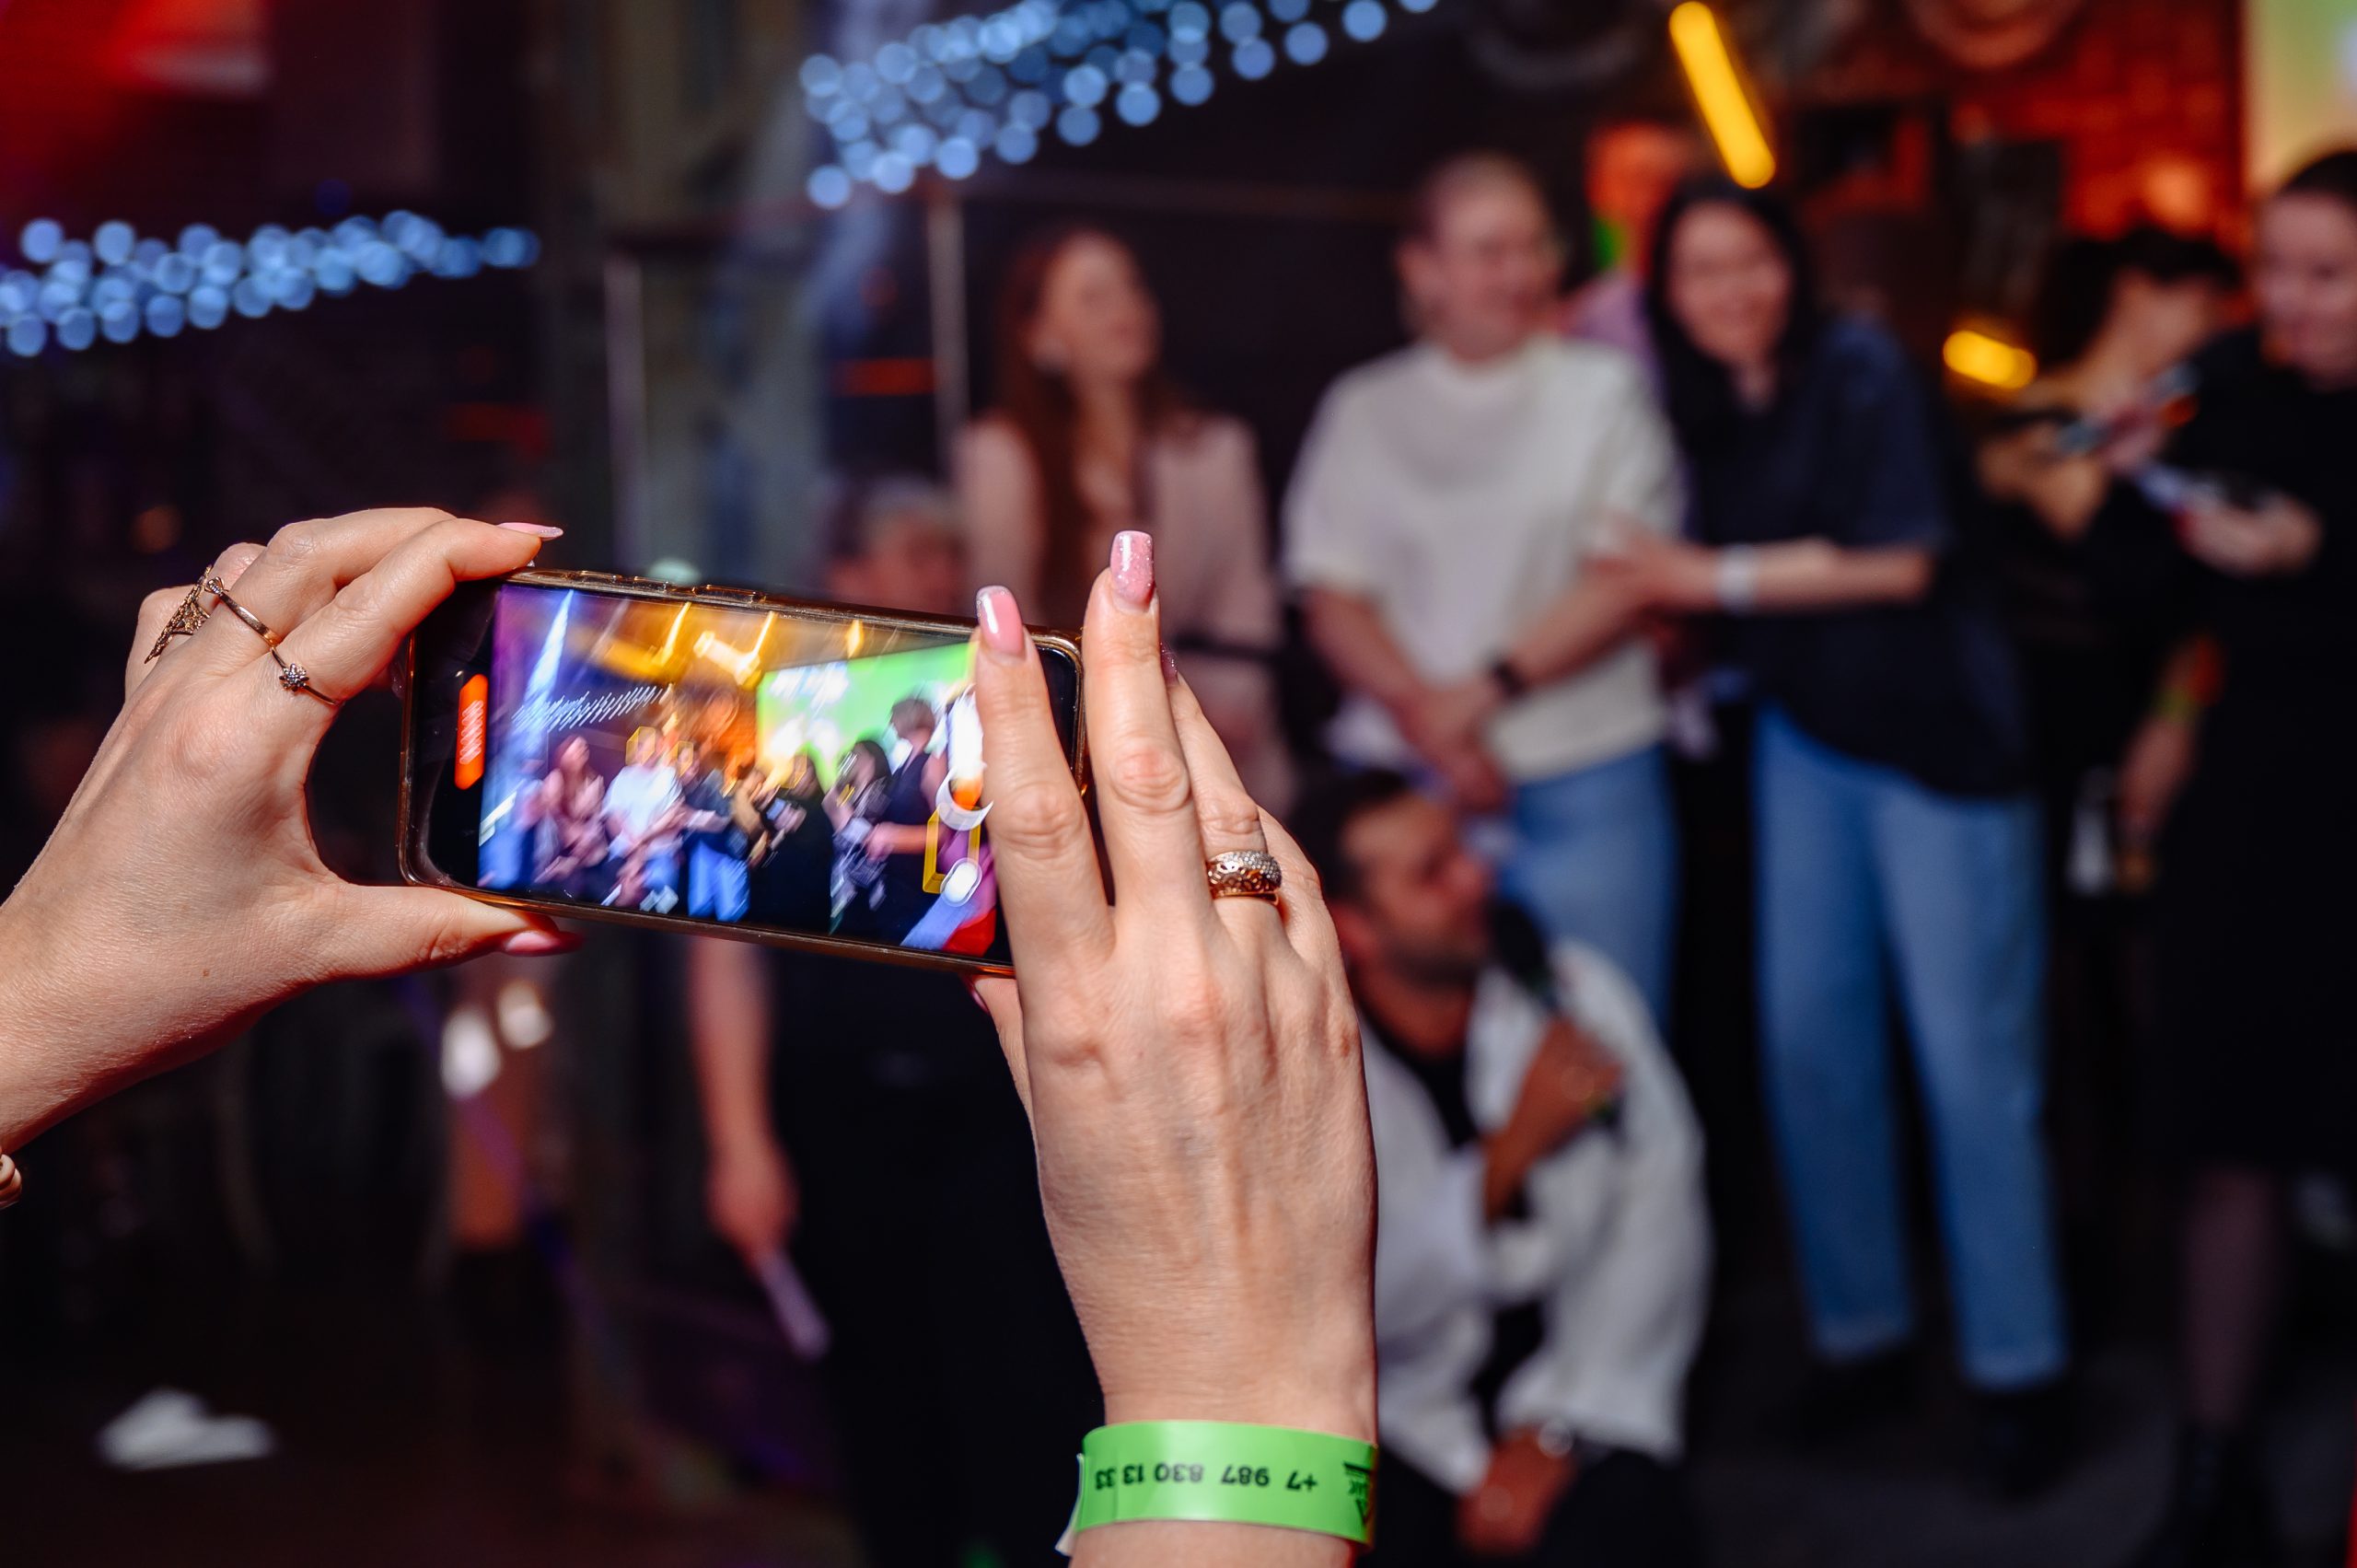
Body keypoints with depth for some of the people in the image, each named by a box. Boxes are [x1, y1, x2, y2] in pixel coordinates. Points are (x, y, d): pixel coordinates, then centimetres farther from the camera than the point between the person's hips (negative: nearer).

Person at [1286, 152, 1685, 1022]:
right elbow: (1333, 601, 5)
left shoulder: (1604, 389, 7)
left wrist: (1488, 687, -12)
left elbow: (1629, 580, -3)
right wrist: (1422, 713, -12)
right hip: (1401, 786, 1)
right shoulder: (1365, 411, 11)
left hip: (1587, 787, -1)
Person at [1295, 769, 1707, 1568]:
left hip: (1578, 1389, 1)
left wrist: (1556, 1432, -15)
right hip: (1405, 1422, 0)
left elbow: (1658, 1213, -7)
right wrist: (1512, 1150, -26)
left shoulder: (1576, 992, -2)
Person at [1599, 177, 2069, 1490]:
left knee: (1969, 1054, -5)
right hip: (1806, 737, 6)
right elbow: (1686, 569, 15)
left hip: (1935, 732, -6)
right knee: (1808, 1036, 7)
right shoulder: (1705, 405, 7)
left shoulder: (1861, 373, -12)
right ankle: (1862, 1328, 21)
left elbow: (1899, 561, -15)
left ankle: (2020, 1367, 6)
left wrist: (1720, 580, -12)